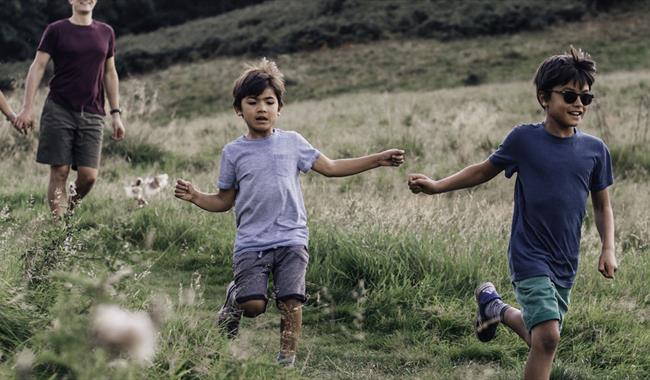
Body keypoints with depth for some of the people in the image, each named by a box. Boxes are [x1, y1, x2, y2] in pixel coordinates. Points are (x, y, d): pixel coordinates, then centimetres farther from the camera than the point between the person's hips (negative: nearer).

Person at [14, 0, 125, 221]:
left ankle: (70, 210, 21)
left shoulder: (106, 33, 12)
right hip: (59, 110, -3)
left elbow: (109, 74, 17)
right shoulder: (56, 30, 2)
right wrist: (28, 108, -9)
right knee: (59, 172, -3)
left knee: (88, 175, -5)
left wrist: (116, 113, 13)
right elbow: (38, 67, -1)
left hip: (92, 114, 3)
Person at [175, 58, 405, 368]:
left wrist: (377, 160, 5)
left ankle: (287, 358, 5)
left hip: (291, 238, 1)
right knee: (254, 304, -13)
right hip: (251, 242, -1)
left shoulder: (292, 143, 7)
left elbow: (330, 168, 10)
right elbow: (224, 201, 11)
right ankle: (235, 297, 21)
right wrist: (195, 197, -7)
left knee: (291, 301, -9)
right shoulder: (234, 152, 5)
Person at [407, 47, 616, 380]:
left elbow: (602, 206, 11)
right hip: (529, 256, -4)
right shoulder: (524, 139, -7)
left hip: (565, 264, 4)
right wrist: (437, 186, -2)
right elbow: (485, 170, 7)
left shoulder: (595, 150, -1)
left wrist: (608, 249, -1)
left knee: (539, 336, 16)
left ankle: (494, 306, 44)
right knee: (548, 336, -19)